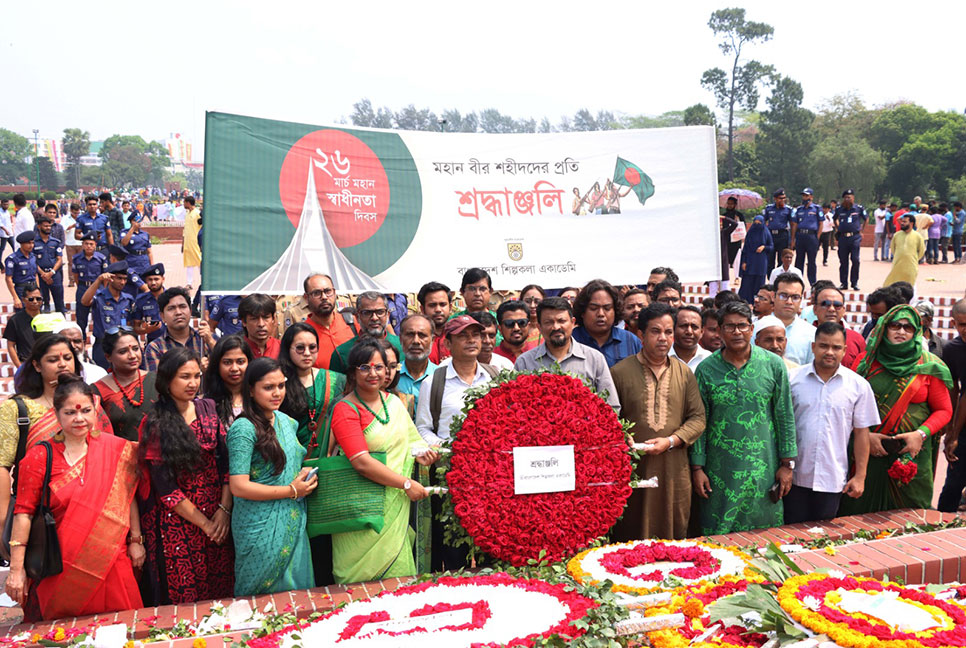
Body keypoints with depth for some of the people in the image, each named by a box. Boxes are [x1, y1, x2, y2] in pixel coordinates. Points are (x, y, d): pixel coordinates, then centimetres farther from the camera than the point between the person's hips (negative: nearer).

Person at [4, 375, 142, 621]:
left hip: (111, 563, 1)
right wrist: (16, 568, -7)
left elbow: (128, 497, 8)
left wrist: (136, 540, 8)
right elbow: (24, 512, -4)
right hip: (61, 569, -1)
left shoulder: (115, 449, 2)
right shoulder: (38, 459, -3)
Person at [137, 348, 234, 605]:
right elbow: (164, 487, -10)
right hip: (177, 519, -3)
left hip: (218, 516, 3)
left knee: (222, 590, 10)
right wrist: (204, 523, -10)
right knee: (184, 597, 5)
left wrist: (225, 508, -10)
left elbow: (226, 460, 1)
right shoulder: (155, 424, -8)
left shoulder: (208, 409, 2)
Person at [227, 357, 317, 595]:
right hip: (261, 528, -7)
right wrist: (291, 491, -15)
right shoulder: (243, 428, -16)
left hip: (293, 522, 7)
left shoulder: (287, 421, 7)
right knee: (262, 596, 9)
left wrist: (306, 476, 1)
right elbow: (238, 487, -20)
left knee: (296, 588, 15)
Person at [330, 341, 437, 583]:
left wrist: (420, 454, 0)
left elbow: (407, 441, 23)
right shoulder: (345, 410, -11)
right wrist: (407, 484, -17)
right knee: (364, 579, 1)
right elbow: (362, 462, -20)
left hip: (395, 507, 6)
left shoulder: (394, 402, 10)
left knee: (398, 574, 8)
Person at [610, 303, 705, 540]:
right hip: (632, 470, -3)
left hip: (674, 471, 3)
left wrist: (670, 441, -7)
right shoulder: (620, 372, 0)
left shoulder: (684, 373, 11)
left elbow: (698, 418, 7)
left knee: (674, 537, 9)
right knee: (630, 542, 3)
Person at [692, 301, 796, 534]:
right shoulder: (706, 369, -2)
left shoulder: (773, 364, 0)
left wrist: (787, 464, 1)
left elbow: (785, 417, 3)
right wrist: (697, 468, -1)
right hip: (720, 471, 0)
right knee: (718, 538, 5)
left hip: (764, 470, 1)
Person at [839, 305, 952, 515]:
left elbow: (944, 410, 6)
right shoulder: (867, 361, 3)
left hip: (911, 452, 0)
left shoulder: (928, 366, 3)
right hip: (867, 451, 0)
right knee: (859, 513, 5)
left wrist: (921, 434, -9)